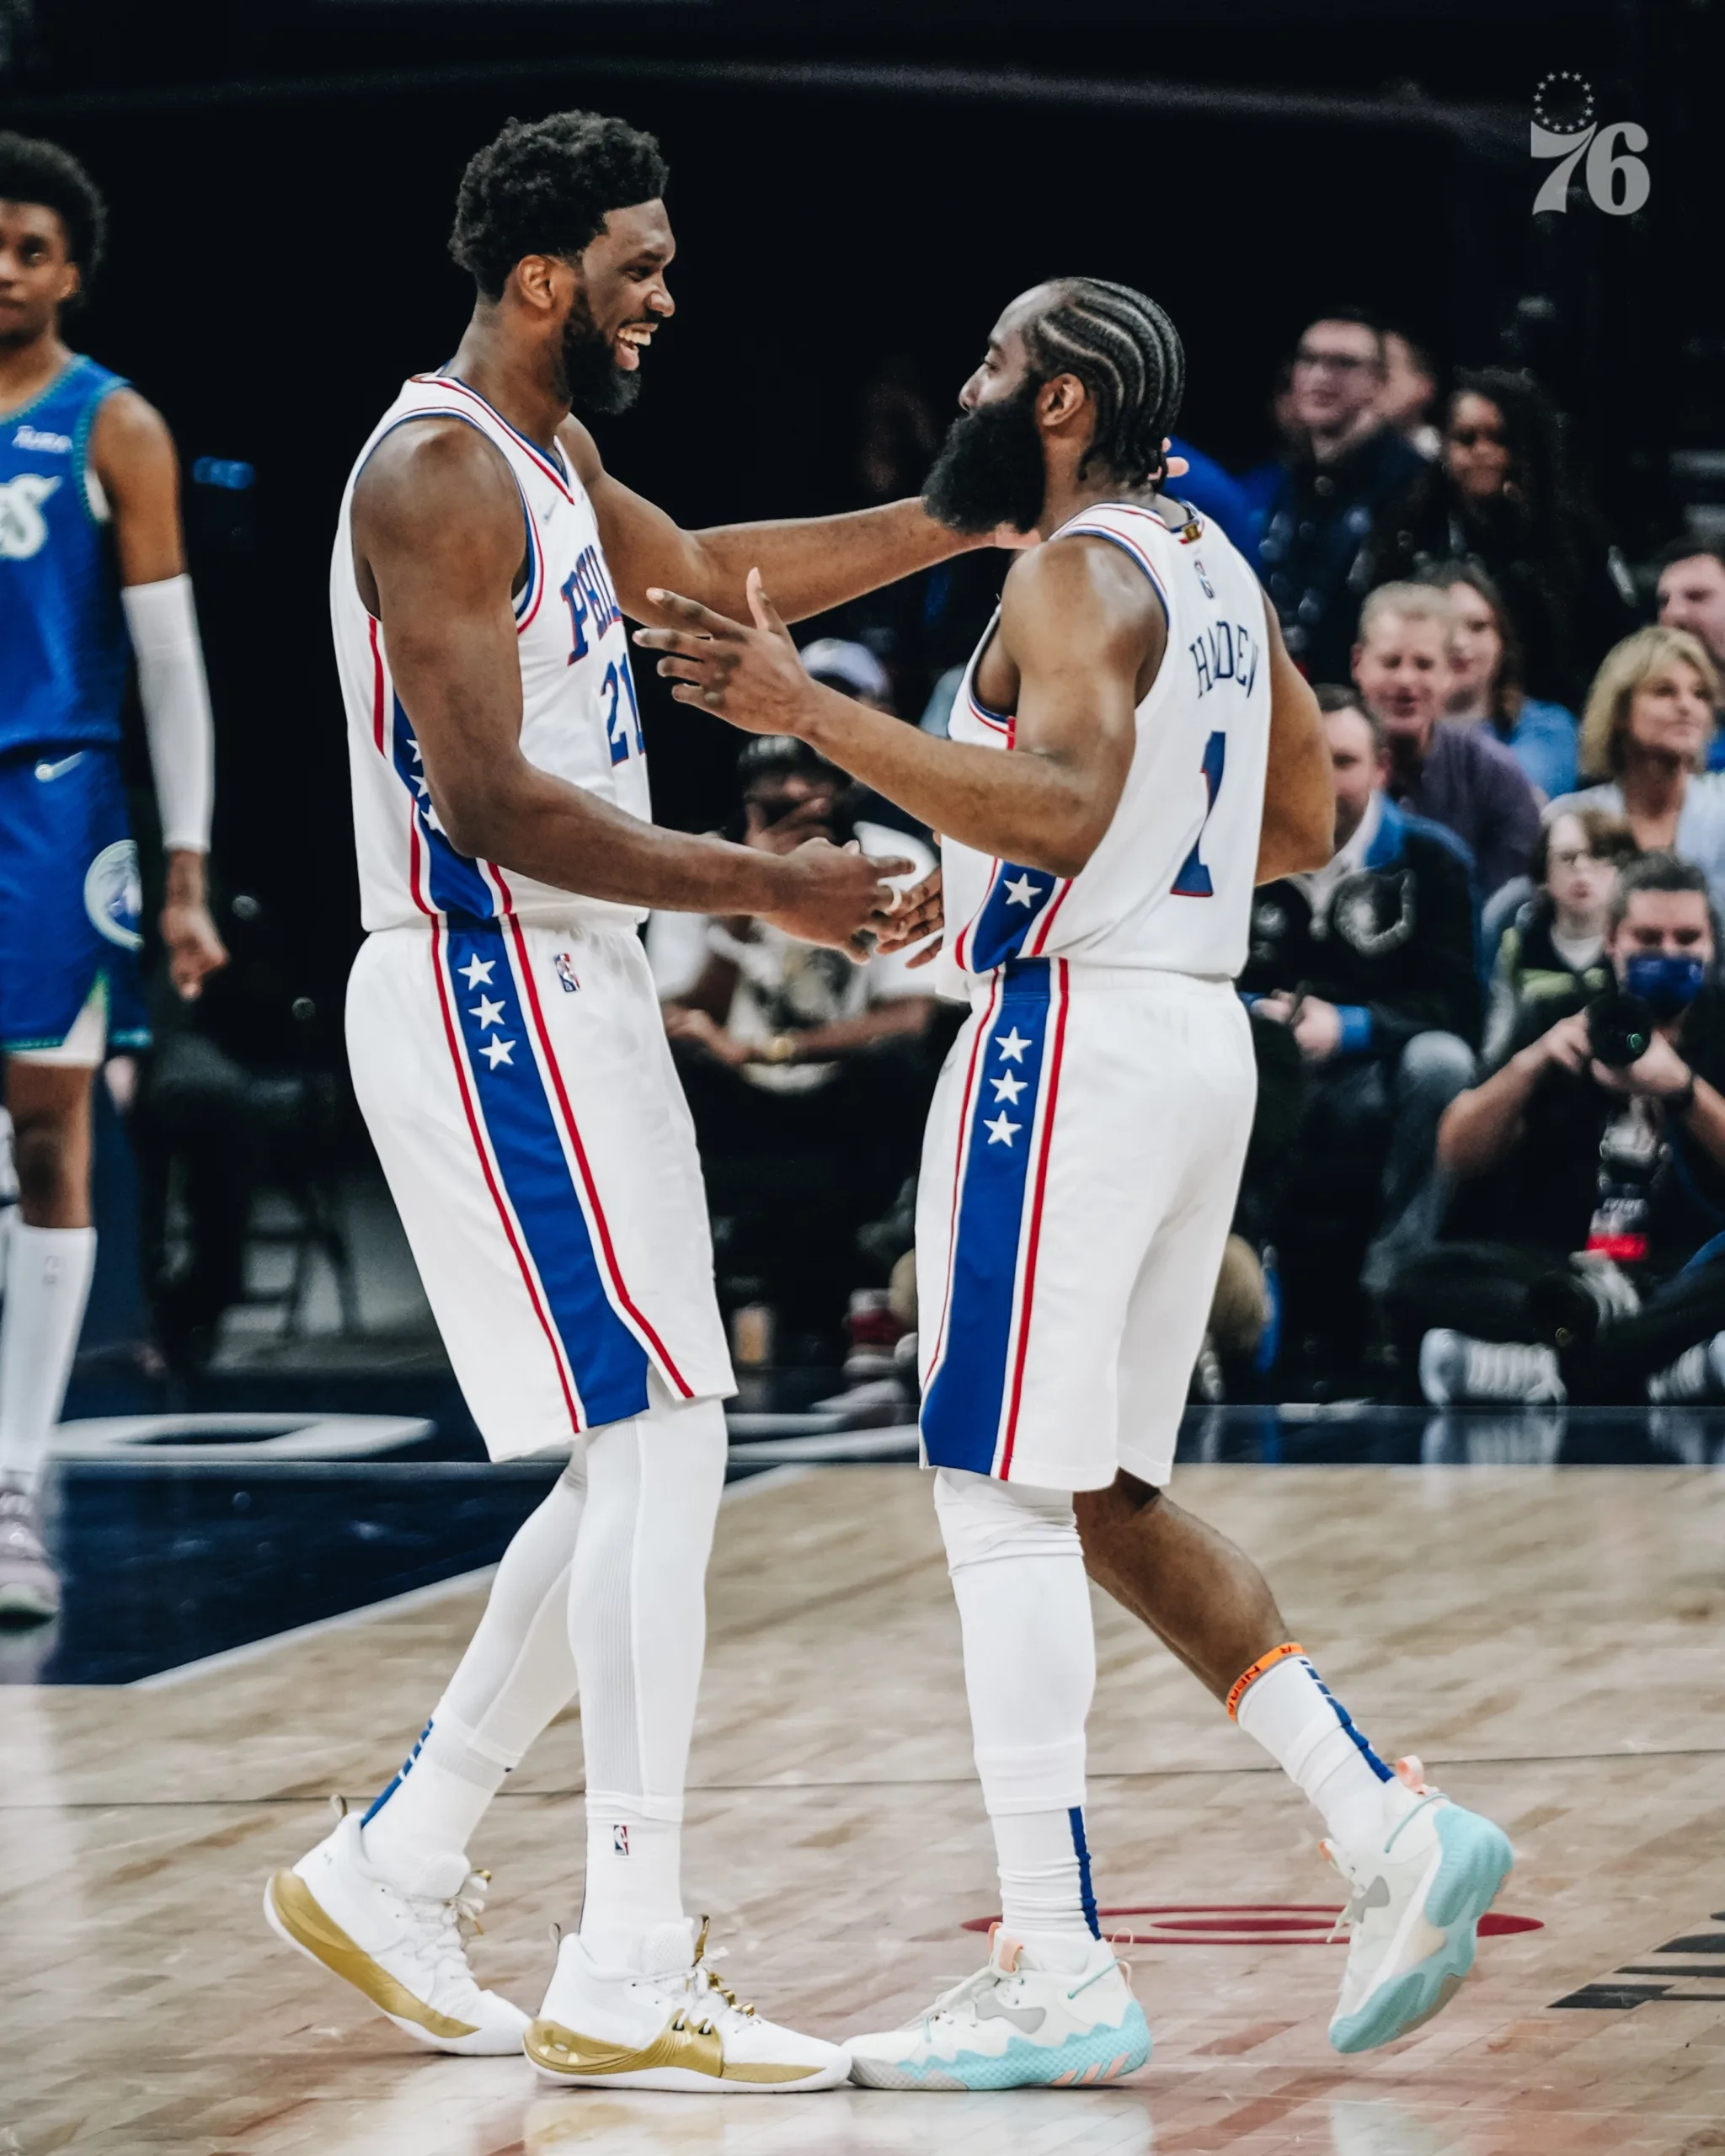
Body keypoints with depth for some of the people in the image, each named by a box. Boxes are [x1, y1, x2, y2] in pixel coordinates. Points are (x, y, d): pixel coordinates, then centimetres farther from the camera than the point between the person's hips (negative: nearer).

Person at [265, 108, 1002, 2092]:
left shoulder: (543, 462, 16)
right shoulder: (439, 471, -15)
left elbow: (710, 574, 33)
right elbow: (483, 795, -21)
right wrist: (766, 888, -21)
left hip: (565, 998, 10)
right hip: (485, 999, -10)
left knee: (641, 1467, 12)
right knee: (657, 1446, -12)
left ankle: (390, 1871, 19)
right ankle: (625, 1982, -11)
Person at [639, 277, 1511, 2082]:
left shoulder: (1076, 579, -13)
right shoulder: (1214, 574, 16)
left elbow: (1060, 802, -29)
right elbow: (1304, 824, 23)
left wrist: (811, 713, -28)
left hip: (1073, 1037, -10)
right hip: (1199, 1031, 10)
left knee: (1001, 1499, -6)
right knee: (1103, 1498, 16)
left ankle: (1057, 1980, -6)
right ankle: (1392, 1831, 8)